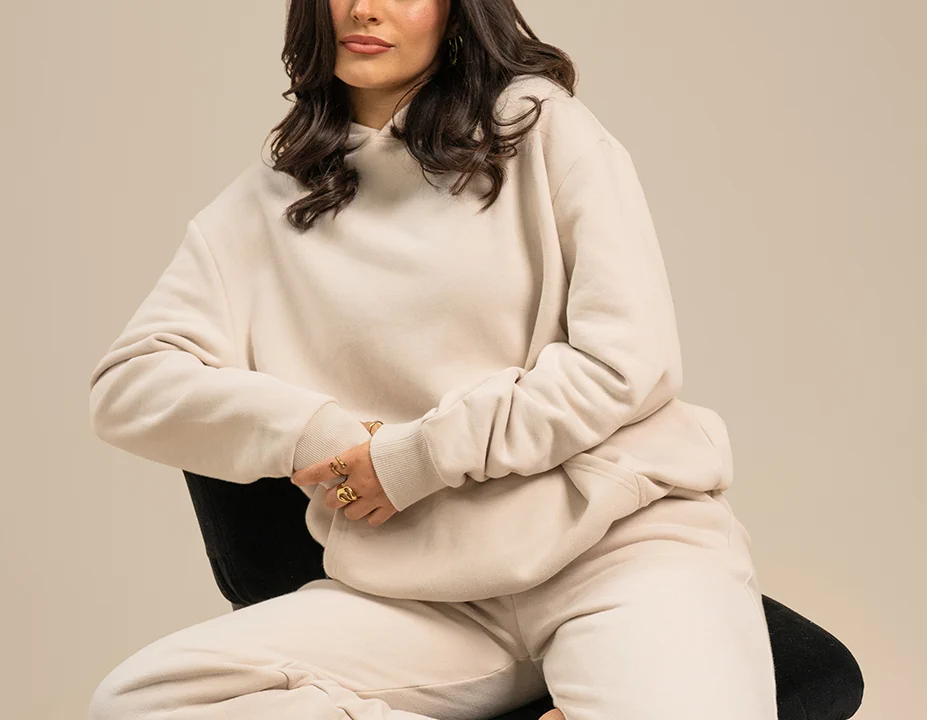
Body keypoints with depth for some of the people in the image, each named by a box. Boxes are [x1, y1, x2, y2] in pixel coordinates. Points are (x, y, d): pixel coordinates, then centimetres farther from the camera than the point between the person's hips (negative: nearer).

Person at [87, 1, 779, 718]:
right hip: (426, 592, 5)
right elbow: (127, 388, 8)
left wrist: (416, 456, -6)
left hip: (619, 533, -4)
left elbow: (631, 359, -4)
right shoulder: (267, 205, 14)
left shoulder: (540, 124, 5)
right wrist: (321, 433, -6)